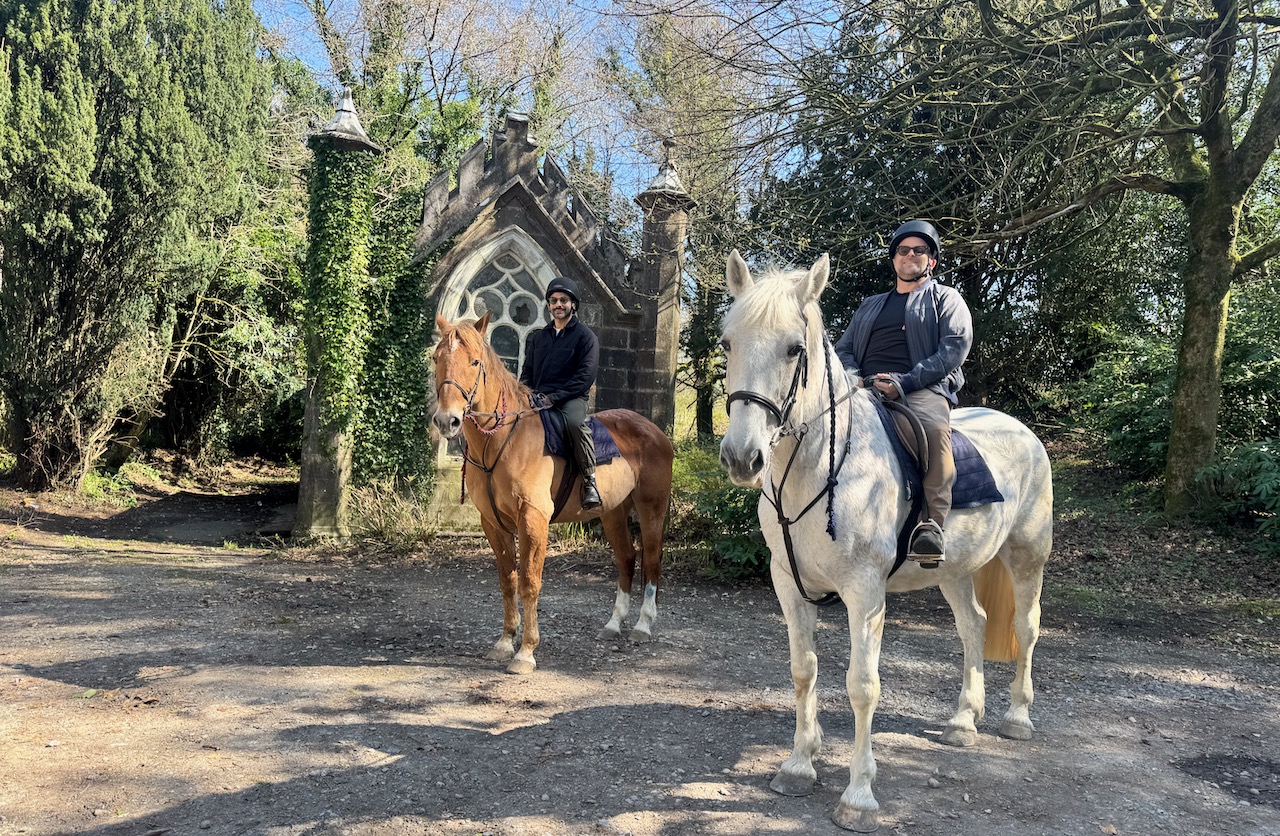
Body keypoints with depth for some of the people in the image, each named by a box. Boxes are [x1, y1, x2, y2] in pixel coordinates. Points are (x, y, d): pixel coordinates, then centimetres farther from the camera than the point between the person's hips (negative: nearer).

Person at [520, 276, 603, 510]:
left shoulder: (585, 336, 2)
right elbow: (527, 371, 23)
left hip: (571, 397, -6)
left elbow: (586, 375, -9)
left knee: (575, 422, -38)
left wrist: (554, 397, -17)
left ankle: (589, 481, -28)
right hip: (538, 399, 6)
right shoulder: (540, 337, 20)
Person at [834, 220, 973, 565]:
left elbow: (954, 349, 1)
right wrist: (853, 377, 0)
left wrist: (903, 382, -13)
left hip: (923, 388, -4)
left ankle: (931, 524, -37)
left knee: (934, 429, -39)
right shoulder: (870, 305, 32)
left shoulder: (946, 299, 18)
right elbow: (843, 349, 25)